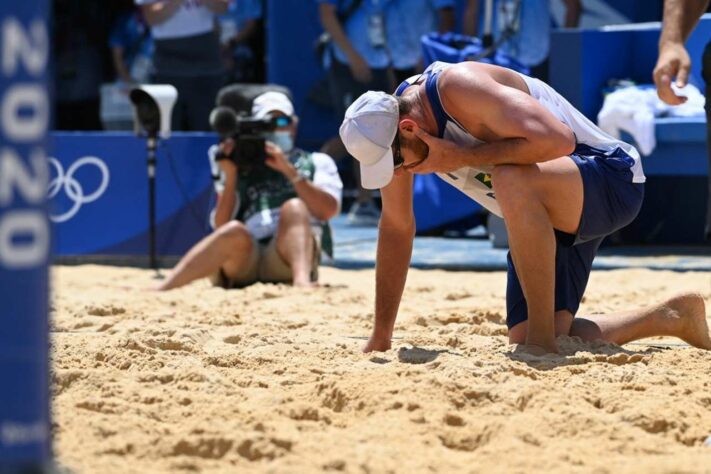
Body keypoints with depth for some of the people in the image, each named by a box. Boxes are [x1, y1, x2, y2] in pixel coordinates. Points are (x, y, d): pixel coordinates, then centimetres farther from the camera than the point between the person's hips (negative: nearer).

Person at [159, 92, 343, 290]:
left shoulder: (317, 162, 25)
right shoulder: (241, 166, 27)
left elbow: (328, 210, 4)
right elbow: (221, 227, 14)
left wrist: (289, 170, -3)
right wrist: (229, 176, 4)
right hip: (244, 261, 0)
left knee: (294, 207, -29)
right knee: (235, 232, -34)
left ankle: (302, 282, -56)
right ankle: (158, 292, -47)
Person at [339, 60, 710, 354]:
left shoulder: (457, 87, -28)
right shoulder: (390, 134, -4)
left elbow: (557, 139, -39)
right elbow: (396, 228, 8)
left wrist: (462, 157, -31)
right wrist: (379, 341, 8)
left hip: (612, 181, -9)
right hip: (540, 219, 9)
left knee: (510, 178, -39)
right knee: (526, 342, -2)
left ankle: (543, 338, -27)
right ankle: (671, 318, 18)